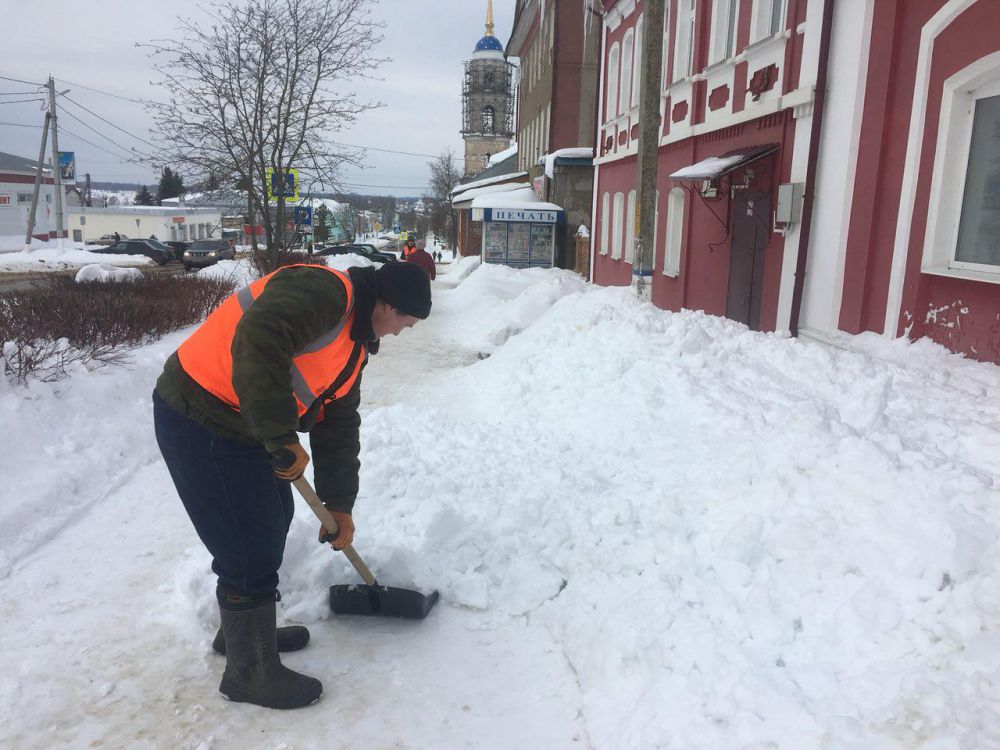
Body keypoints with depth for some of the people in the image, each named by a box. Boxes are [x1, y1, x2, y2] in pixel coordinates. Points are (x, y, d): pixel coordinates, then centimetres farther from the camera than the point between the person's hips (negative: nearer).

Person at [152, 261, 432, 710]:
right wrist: (283, 437, -31)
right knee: (252, 552, -2)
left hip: (240, 422, 10)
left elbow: (338, 425, 15)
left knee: (271, 522, 22)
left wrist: (339, 504, 15)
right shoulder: (324, 291, -21)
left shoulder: (354, 343, 11)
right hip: (198, 420, -10)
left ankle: (242, 630, 43)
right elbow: (258, 342, -37)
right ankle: (248, 673, 19)